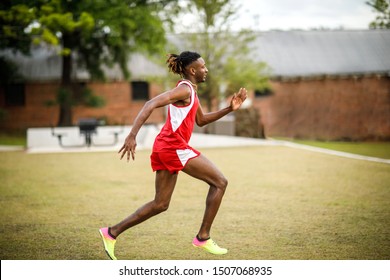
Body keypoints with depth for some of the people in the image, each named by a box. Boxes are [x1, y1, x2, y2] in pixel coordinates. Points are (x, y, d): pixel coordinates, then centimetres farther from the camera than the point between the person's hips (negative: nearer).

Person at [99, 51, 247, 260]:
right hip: (174, 147, -10)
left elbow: (201, 120, 32)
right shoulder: (185, 89, -10)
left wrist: (229, 109, 23)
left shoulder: (190, 91, 21)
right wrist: (132, 135, -30)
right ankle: (203, 237, 1)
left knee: (161, 204, 12)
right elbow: (151, 104, -21)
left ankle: (112, 233, 11)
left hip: (165, 148, 10)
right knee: (219, 182, -1)